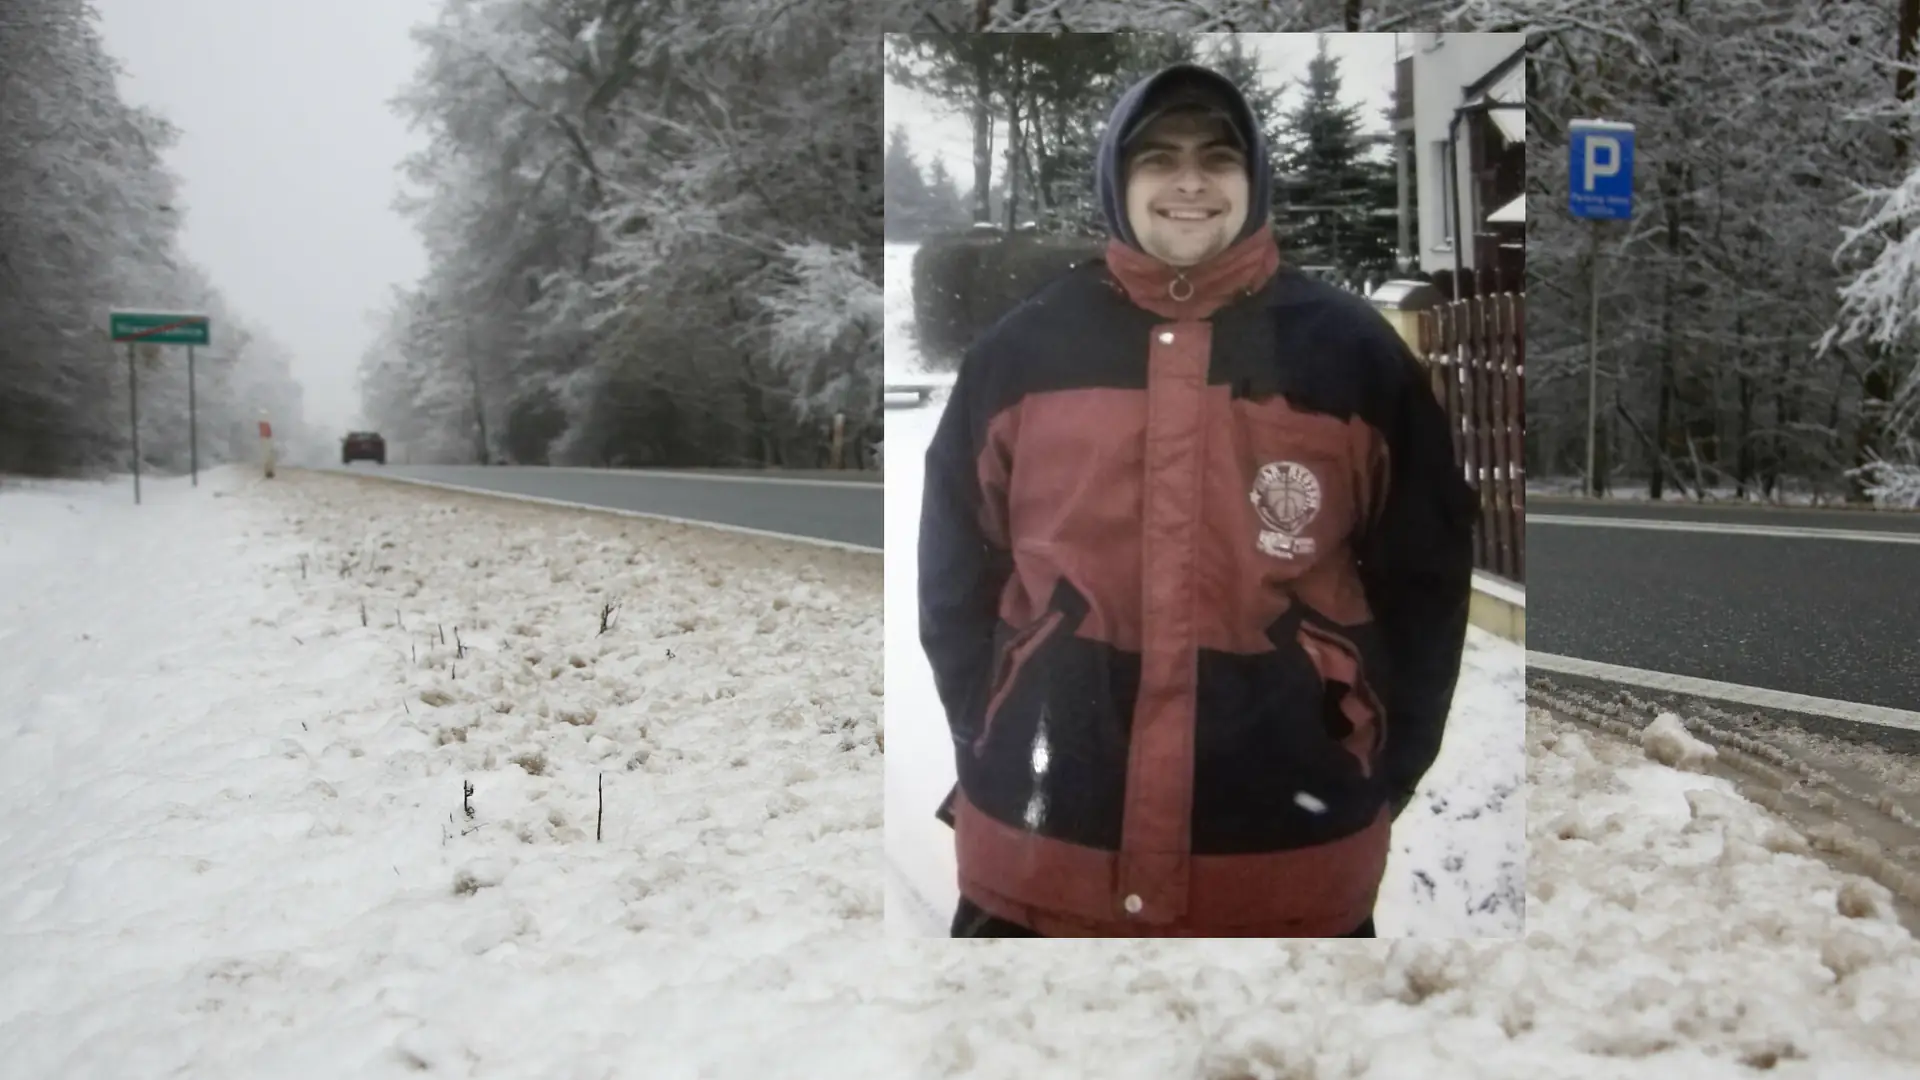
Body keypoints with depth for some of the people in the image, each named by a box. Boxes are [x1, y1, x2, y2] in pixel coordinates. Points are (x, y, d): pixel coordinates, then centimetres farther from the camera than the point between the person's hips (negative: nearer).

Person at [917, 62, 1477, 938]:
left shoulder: (1352, 350, 0)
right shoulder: (1022, 349, 2)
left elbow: (1424, 581, 6)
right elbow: (954, 573, 8)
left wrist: (1378, 771, 3)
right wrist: (993, 755, 4)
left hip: (1291, 866, 0)